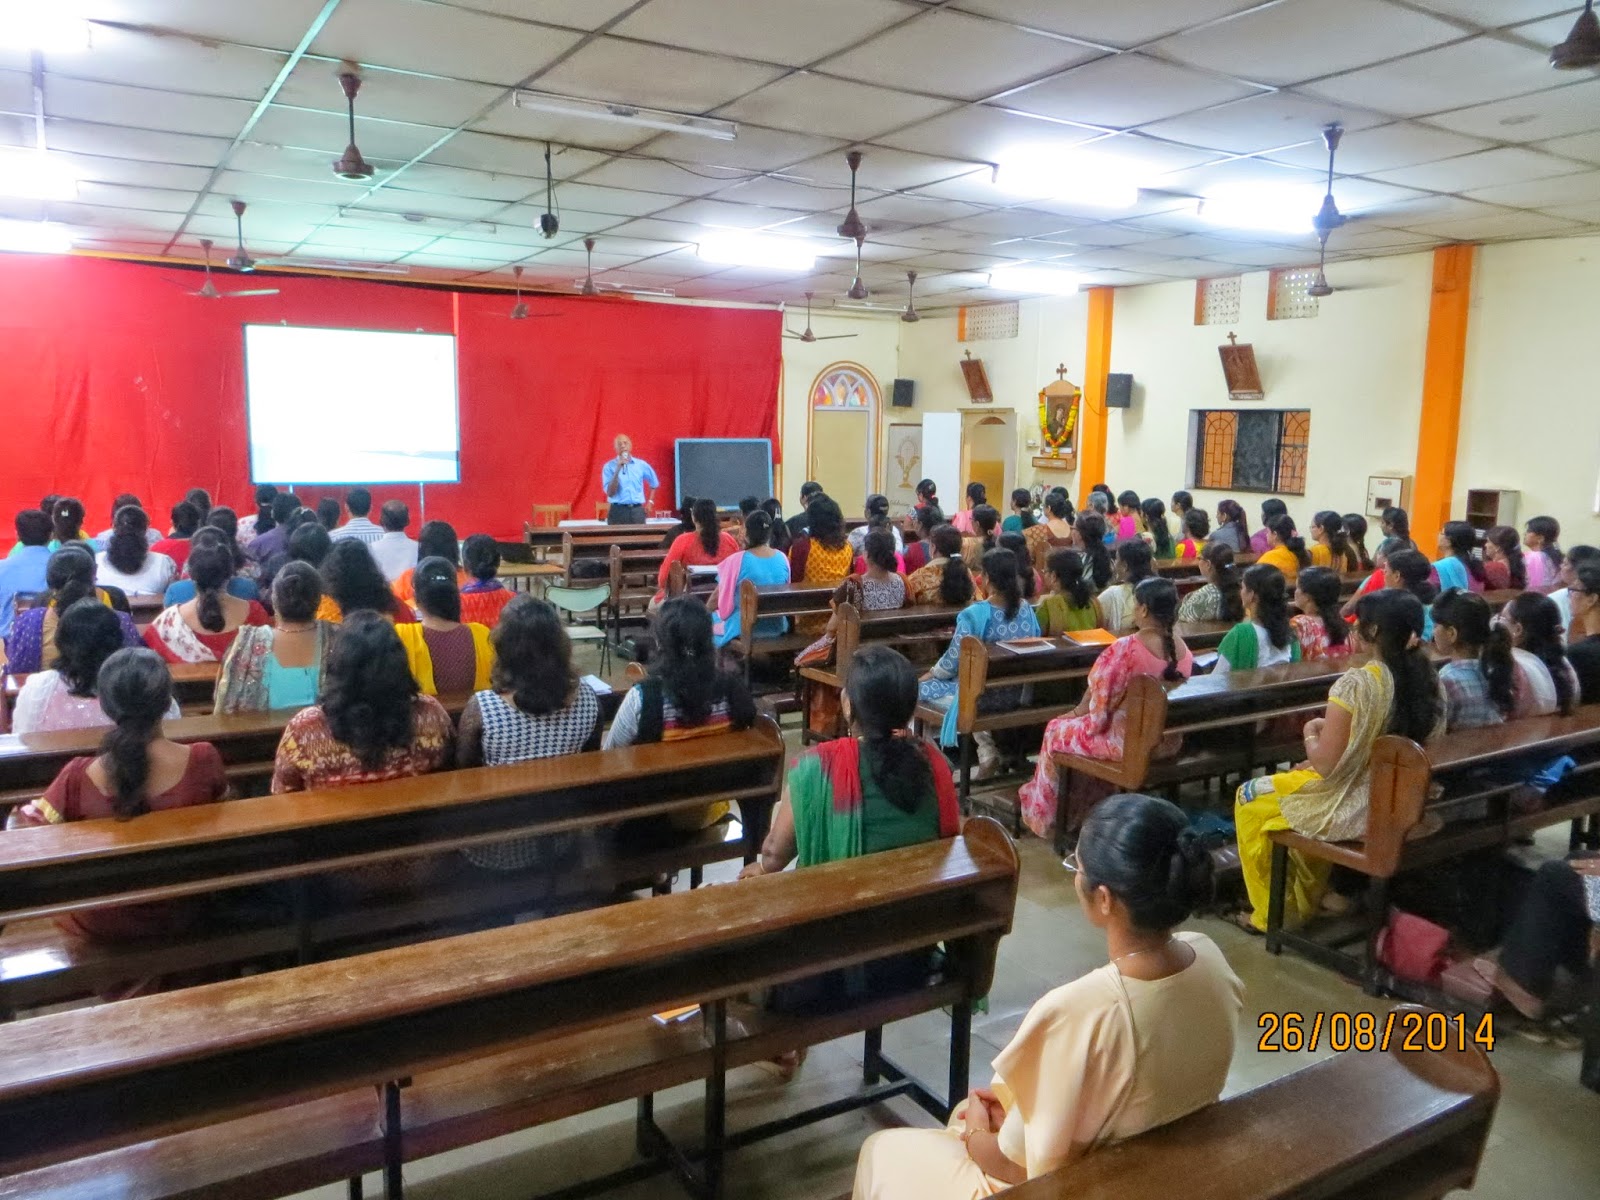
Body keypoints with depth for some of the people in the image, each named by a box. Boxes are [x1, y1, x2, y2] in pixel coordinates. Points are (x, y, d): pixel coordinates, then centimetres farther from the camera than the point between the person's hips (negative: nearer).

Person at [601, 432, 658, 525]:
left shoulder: (641, 465, 8)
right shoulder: (609, 466, 1)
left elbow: (654, 483, 24)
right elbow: (610, 493, -9)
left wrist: (650, 502, 14)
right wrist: (618, 470, -14)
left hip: (637, 511, 2)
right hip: (617, 511, -2)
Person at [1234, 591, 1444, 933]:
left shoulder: (1355, 684, -26)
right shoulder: (1430, 681, -3)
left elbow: (1325, 764, -22)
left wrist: (1311, 733, -2)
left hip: (1353, 807, -8)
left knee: (1249, 798, 15)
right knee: (1293, 779, 32)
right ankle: (1307, 900, 41)